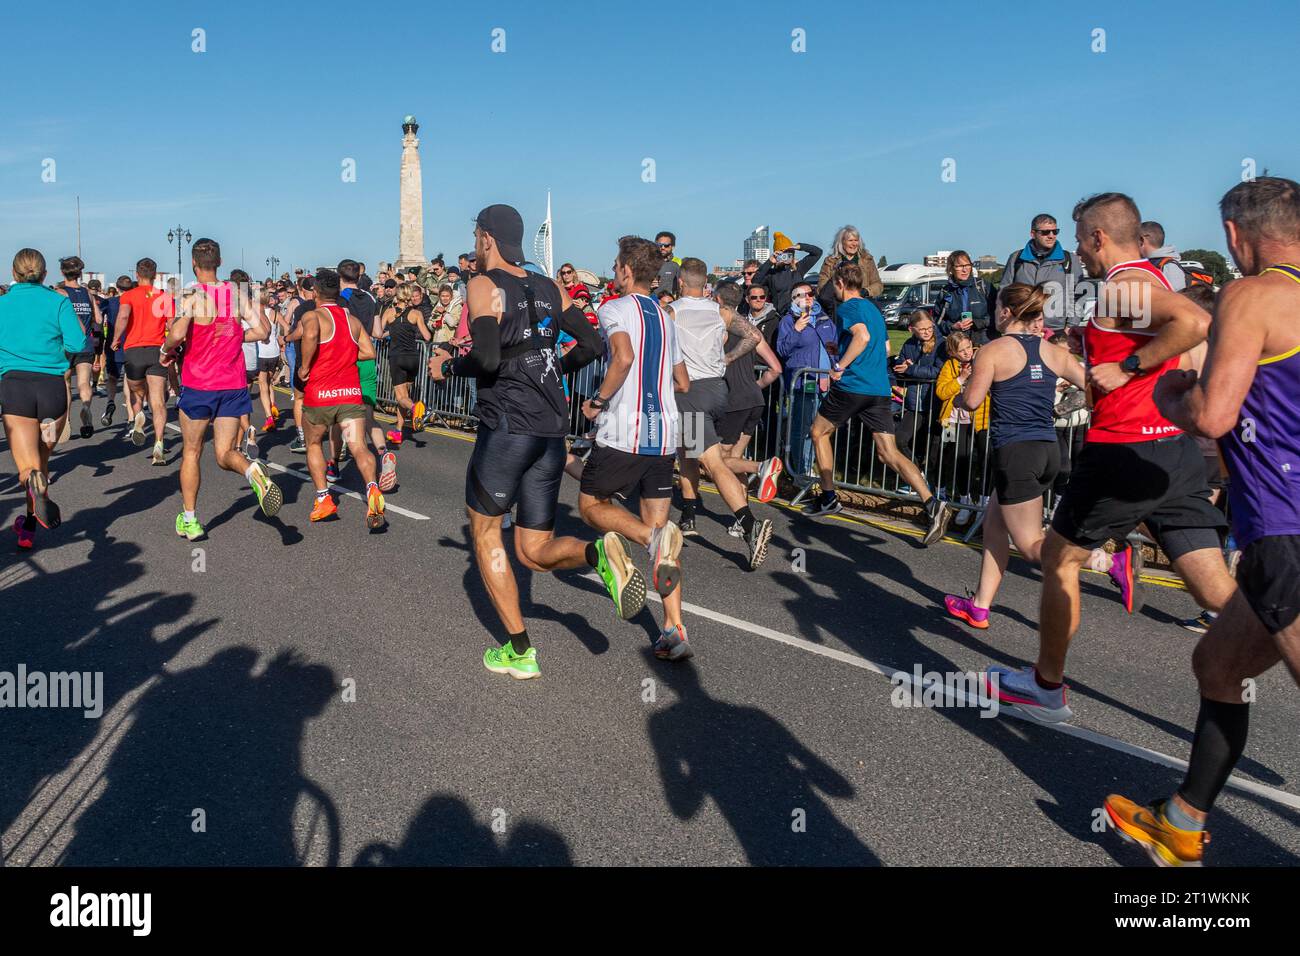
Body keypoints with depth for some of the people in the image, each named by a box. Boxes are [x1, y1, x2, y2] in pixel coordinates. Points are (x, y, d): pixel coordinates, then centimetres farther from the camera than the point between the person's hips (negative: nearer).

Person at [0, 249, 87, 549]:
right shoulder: (59, 302, 4)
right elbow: (77, 345, -4)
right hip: (53, 386, 1)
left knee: (28, 467, -4)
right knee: (42, 458, 18)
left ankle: (35, 480, -42)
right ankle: (29, 528, 26)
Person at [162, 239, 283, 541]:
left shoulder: (191, 295, -10)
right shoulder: (238, 293, 3)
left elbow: (178, 333, -23)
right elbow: (262, 331, 1)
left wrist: (166, 350, -3)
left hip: (198, 384, -3)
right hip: (233, 385, 3)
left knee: (191, 453, 13)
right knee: (225, 452, 9)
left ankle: (189, 520, 20)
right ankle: (253, 471, -26)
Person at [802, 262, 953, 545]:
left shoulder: (847, 307, -4)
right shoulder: (873, 308, 21)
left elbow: (862, 336, -24)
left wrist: (840, 366, -16)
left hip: (851, 385, -7)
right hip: (879, 389, 7)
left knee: (819, 432, 17)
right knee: (888, 452, 0)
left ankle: (828, 497, 20)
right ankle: (932, 504, -17)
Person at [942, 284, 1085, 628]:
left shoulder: (994, 350, -7)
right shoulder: (1054, 351, 8)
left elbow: (971, 401, -9)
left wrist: (960, 393, 13)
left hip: (1015, 452, -7)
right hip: (1048, 450, 7)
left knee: (1032, 545, -1)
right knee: (993, 524, 20)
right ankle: (979, 606, 24)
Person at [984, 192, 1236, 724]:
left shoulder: (1120, 285, -10)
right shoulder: (1152, 281, 18)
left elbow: (1196, 322, -28)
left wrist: (1126, 367, -18)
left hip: (1126, 450, -9)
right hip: (1177, 451, 9)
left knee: (1058, 558, 10)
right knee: (1218, 594, 6)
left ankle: (1046, 688, 22)